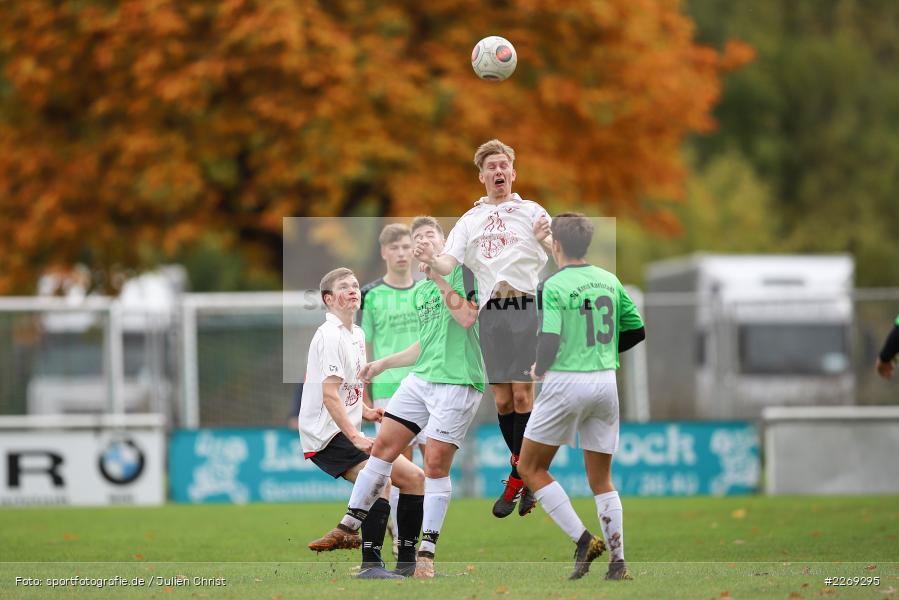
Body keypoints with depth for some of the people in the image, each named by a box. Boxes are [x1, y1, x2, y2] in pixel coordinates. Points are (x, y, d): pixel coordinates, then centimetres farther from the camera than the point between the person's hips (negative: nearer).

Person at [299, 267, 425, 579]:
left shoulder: (357, 334, 16)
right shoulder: (330, 335, -13)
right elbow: (329, 395, -22)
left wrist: (366, 411, 12)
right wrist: (355, 437, -27)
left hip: (349, 433, 10)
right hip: (325, 435, -10)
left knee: (414, 477, 6)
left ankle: (407, 561, 10)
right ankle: (371, 565, -27)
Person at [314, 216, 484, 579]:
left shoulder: (462, 269, -2)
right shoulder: (418, 293, 20)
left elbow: (467, 318, -16)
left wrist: (439, 279, -17)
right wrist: (383, 364, 22)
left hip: (457, 382, -7)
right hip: (421, 378, 7)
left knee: (436, 465, -8)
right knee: (383, 446, 4)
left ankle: (427, 551, 1)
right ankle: (349, 526, 15)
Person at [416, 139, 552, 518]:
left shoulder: (531, 211, 9)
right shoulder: (470, 220, 18)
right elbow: (447, 265, 7)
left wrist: (544, 240, -26)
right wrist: (429, 260, -16)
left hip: (525, 305, -3)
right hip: (490, 312, 3)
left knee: (522, 394, -9)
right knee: (502, 399, 2)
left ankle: (518, 478, -3)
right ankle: (528, 477, 13)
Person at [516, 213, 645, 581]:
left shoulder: (554, 286, -11)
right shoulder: (609, 281, 7)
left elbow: (549, 341, -19)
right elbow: (636, 330, 12)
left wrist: (539, 369, 1)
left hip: (566, 383, -5)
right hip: (606, 382, 5)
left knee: (531, 469, 9)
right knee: (601, 479, 13)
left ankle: (582, 540, -3)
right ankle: (617, 562, 5)